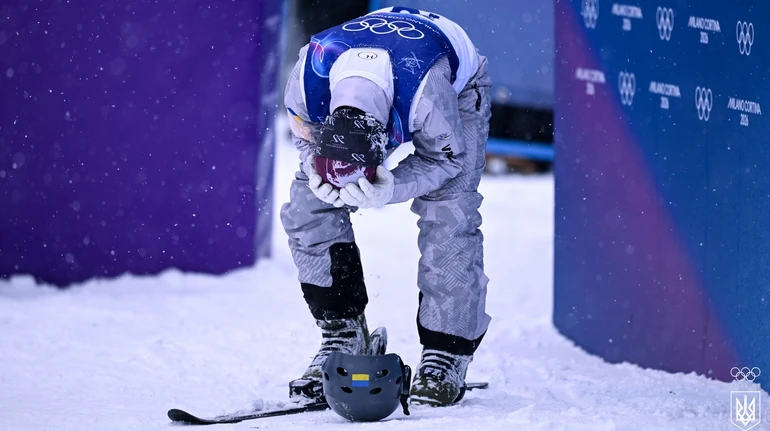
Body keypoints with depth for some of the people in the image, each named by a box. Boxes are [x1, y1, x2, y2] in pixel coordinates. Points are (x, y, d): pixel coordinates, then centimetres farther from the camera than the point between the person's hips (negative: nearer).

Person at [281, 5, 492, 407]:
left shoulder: (427, 90, -47)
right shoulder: (308, 77, -36)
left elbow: (446, 159, -27)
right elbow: (307, 135, -12)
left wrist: (389, 189, -43)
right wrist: (317, 171, -33)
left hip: (458, 86, -4)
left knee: (448, 218, -21)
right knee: (308, 206, -10)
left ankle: (446, 354, -11)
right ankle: (343, 335, 1)